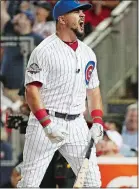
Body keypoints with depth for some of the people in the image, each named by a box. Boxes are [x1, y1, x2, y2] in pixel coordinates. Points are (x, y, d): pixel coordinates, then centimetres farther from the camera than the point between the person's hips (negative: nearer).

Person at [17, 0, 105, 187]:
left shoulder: (88, 53, 13)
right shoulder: (43, 51, -8)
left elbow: (93, 90, 20)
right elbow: (32, 90, -13)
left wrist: (97, 122, 6)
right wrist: (47, 125, -21)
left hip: (77, 125, 6)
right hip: (44, 122, -6)